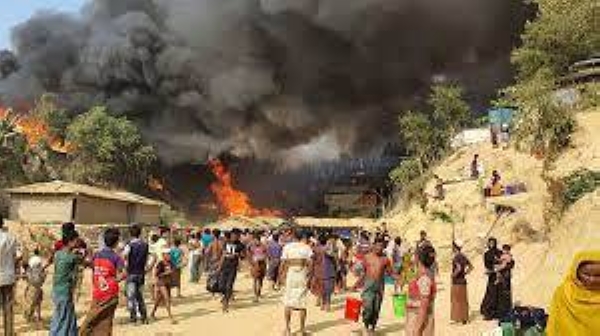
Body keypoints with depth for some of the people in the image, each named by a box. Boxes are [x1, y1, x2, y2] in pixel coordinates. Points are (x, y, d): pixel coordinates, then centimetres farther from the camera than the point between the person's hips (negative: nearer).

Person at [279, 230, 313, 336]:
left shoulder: (287, 247, 2)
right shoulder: (306, 247, 1)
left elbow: (283, 263, -2)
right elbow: (310, 263, -9)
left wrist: (280, 275, 7)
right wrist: (309, 275, -5)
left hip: (290, 275, 1)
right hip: (303, 276, 0)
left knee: (288, 302, 9)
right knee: (302, 302, 7)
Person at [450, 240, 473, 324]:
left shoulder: (456, 257, -18)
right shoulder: (463, 256, 8)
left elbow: (459, 268, -30)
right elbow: (471, 267, 15)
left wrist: (454, 275, -16)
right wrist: (464, 273, 13)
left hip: (457, 282, -8)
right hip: (463, 281, 8)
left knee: (456, 301, 1)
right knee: (463, 301, 13)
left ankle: (458, 318, 7)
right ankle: (464, 318, 18)